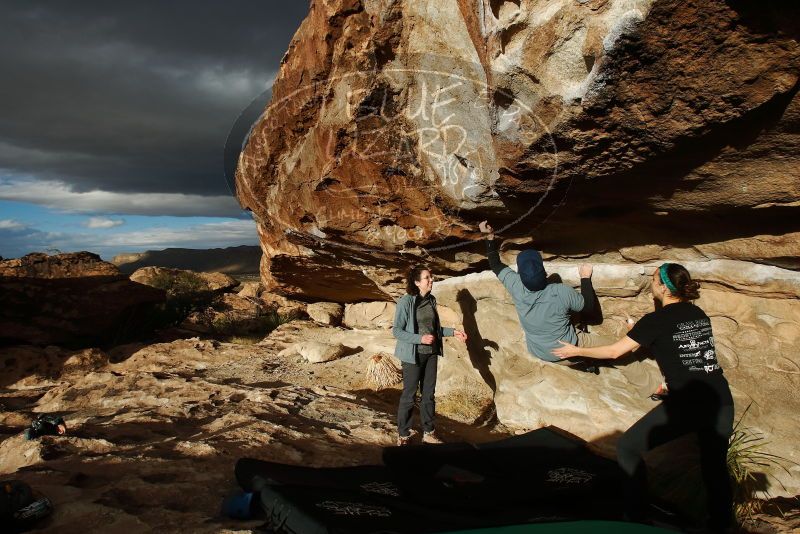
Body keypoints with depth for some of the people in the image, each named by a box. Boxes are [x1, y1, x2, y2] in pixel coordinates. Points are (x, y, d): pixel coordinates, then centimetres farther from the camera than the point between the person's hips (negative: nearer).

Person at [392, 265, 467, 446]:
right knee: (409, 396, 2)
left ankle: (428, 433, 26)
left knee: (429, 394, 13)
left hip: (431, 354, 6)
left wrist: (453, 332, 6)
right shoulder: (406, 301, -15)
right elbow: (396, 330, -14)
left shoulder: (431, 300, 6)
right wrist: (420, 338, -22)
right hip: (413, 355, -6)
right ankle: (403, 435, 16)